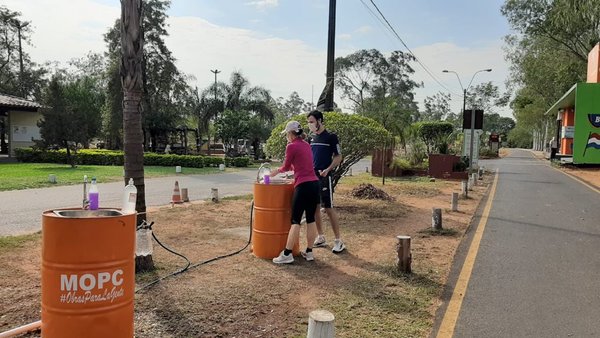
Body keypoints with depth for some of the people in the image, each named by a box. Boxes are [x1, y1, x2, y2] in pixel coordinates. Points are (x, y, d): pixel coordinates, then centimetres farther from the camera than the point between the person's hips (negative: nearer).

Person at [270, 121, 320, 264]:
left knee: (295, 221, -4)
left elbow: (286, 167, 4)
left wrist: (277, 171, 27)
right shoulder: (306, 145, 16)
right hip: (314, 183, 7)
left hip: (303, 186, -7)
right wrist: (278, 171, 33)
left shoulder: (291, 146, -6)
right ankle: (309, 252, 18)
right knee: (311, 219, 11)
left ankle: (287, 254, 0)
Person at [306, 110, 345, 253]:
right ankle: (321, 238, 20)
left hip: (324, 177, -6)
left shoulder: (331, 137, -6)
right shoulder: (312, 138, 12)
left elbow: (338, 157, -6)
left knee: (329, 209, -6)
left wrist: (327, 170, -20)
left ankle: (339, 241, 1)